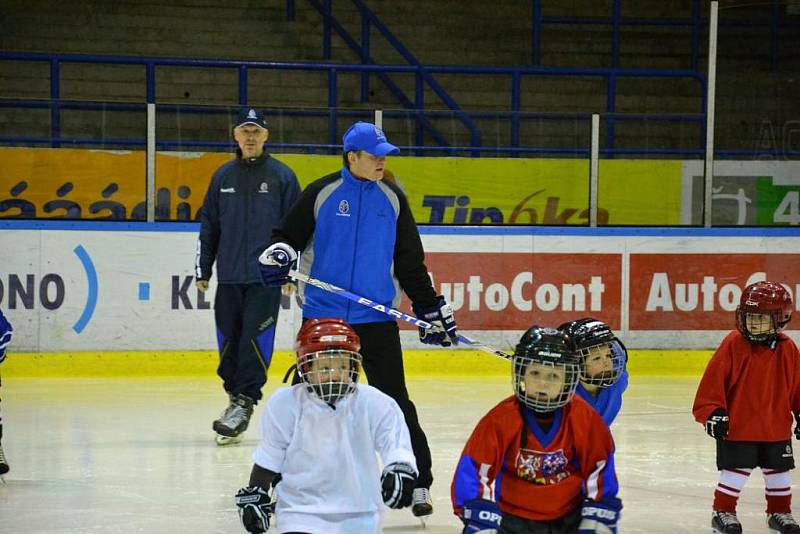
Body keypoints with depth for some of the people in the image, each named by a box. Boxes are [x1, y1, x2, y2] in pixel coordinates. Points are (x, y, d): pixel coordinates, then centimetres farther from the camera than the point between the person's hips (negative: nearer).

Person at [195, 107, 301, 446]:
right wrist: (202, 269, 12)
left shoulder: (282, 176, 1)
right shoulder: (223, 177, 11)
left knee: (255, 338, -11)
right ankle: (234, 395, 17)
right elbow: (209, 225, 15)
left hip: (266, 277, -4)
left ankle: (245, 402, -10)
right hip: (229, 276, 4)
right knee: (228, 339, 4)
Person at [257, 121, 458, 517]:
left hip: (376, 319, 1)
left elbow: (411, 262, 12)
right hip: (322, 314, -1)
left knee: (395, 401, -2)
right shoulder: (321, 193, -1)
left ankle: (418, 483, 4)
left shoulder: (393, 199, 7)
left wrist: (432, 310, 10)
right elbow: (289, 234, 3)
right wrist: (279, 255, -20)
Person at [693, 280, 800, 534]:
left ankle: (779, 513, 31)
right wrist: (713, 411, -15)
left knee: (778, 472, 15)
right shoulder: (733, 344, -13)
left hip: (777, 428, 4)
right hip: (737, 426, -4)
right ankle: (722, 512, 15)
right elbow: (714, 378, -12)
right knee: (735, 470, 0)